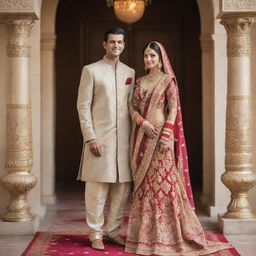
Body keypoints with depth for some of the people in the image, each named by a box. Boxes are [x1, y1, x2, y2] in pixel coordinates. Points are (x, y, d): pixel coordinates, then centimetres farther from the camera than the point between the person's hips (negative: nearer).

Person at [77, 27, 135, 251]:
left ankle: (114, 230, 18)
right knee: (97, 188, -2)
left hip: (124, 138, 4)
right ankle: (96, 234, 8)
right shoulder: (91, 70, 2)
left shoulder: (130, 72, 14)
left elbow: (132, 106, 16)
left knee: (123, 188, 6)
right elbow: (83, 105, -3)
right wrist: (90, 137, -10)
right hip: (99, 137, -4)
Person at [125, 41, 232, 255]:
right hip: (141, 136, 6)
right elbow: (133, 107, 8)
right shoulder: (140, 81, 14)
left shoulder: (168, 81, -1)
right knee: (143, 182, 7)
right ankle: (145, 232, 14)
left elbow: (173, 110, -8)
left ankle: (165, 234, -1)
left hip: (161, 134, -6)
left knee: (162, 180, -6)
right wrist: (142, 121, -12)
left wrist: (166, 136, -18)